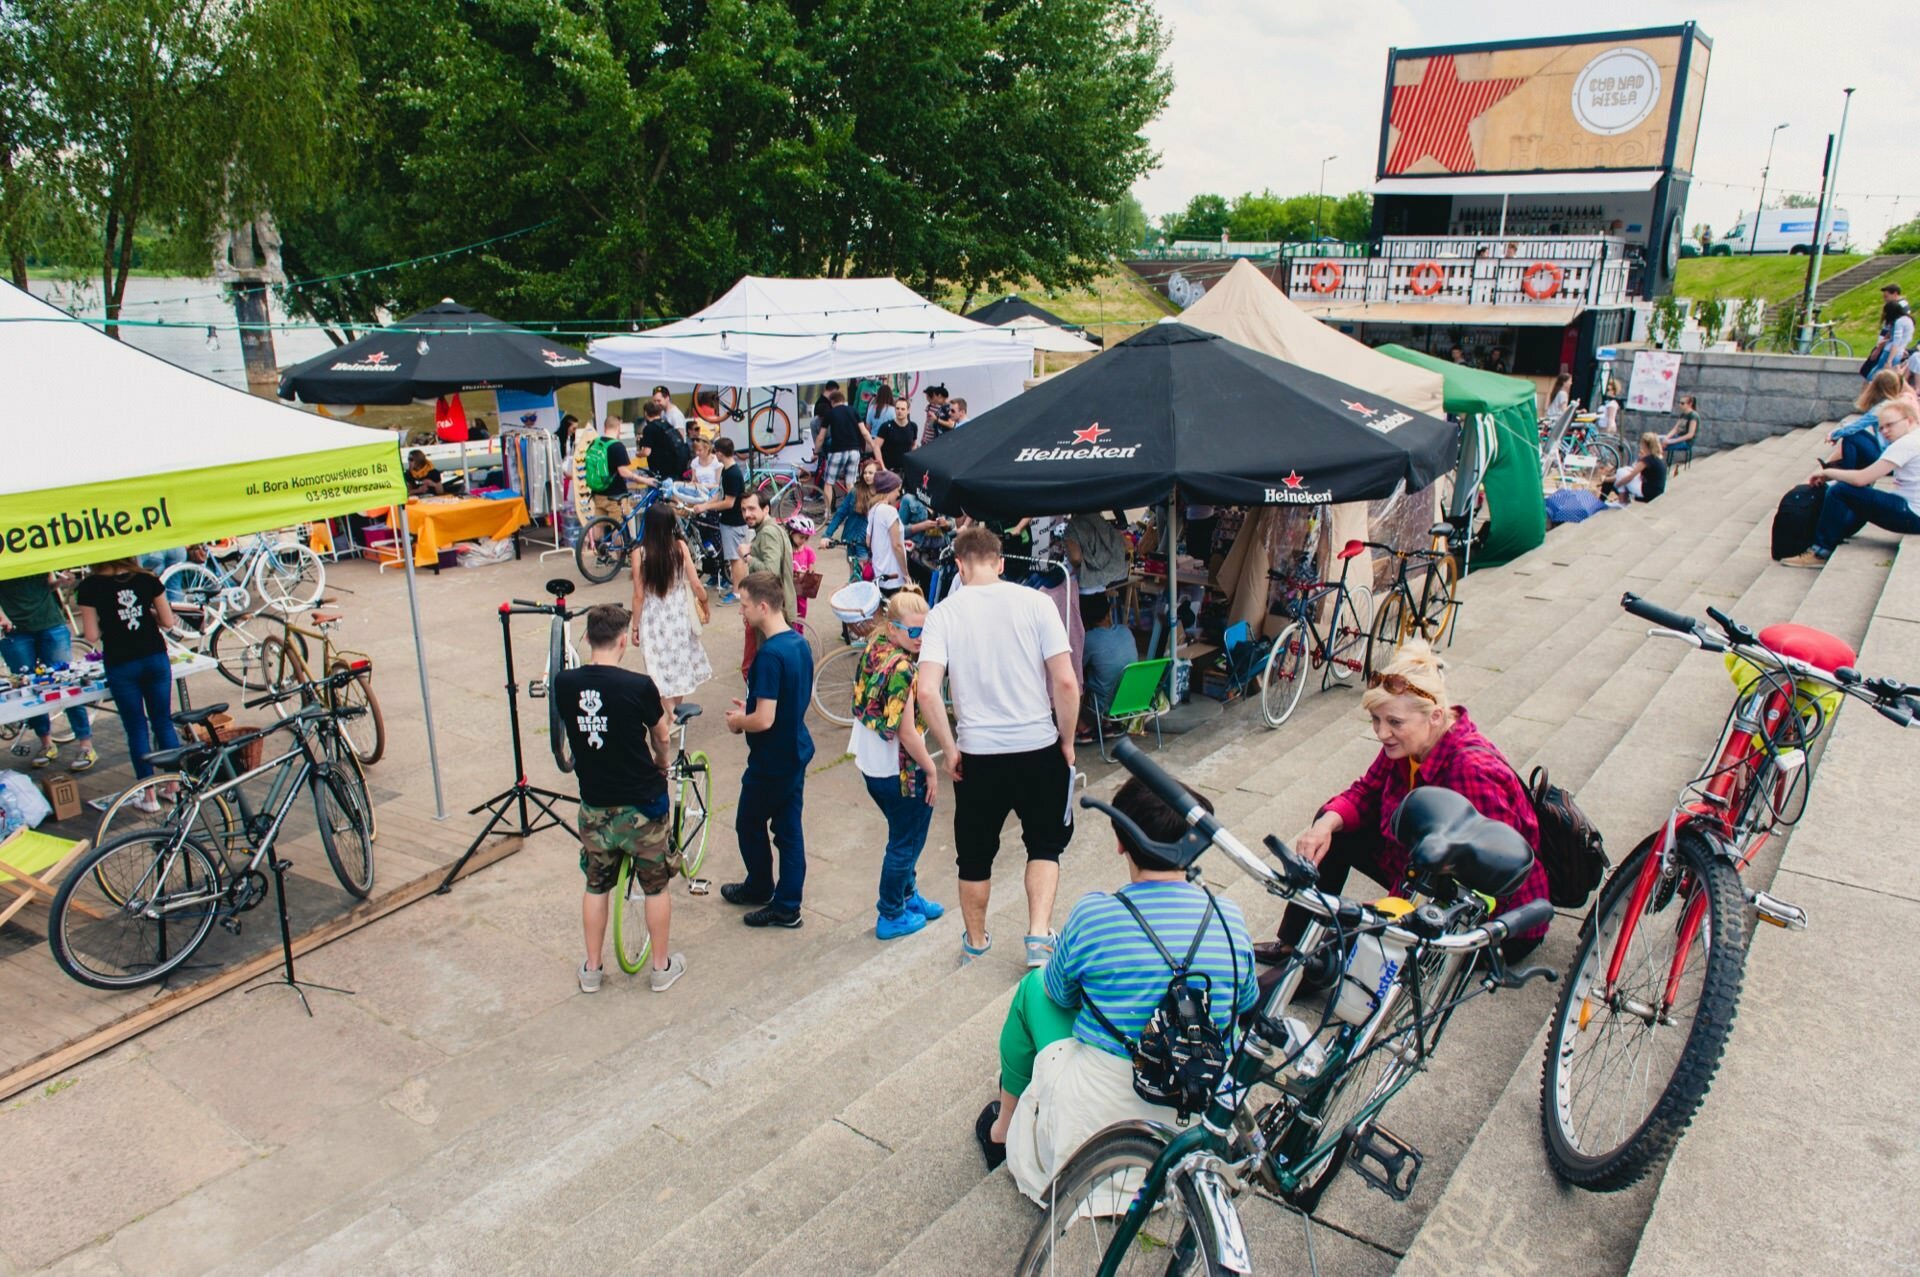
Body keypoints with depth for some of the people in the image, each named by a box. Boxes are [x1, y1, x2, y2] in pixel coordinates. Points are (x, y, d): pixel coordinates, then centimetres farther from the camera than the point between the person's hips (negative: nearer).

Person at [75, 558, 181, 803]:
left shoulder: (90, 587, -7)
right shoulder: (147, 579, 0)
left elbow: (91, 636, -6)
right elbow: (168, 621, 3)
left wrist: (108, 622, 13)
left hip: (120, 665, -2)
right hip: (155, 657, 2)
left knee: (136, 728, 7)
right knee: (164, 722, 13)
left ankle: (149, 795, 11)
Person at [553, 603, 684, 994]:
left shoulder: (564, 684, -9)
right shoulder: (640, 687, -20)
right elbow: (661, 740, -3)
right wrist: (661, 764, 20)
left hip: (594, 804, 4)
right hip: (642, 804, -3)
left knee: (595, 885, 20)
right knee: (656, 886, 14)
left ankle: (591, 969, 31)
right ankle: (662, 967, 26)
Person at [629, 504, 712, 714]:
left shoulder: (640, 554, -14)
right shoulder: (680, 547, -10)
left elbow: (639, 596, -11)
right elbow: (696, 585, -7)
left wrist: (635, 626, 1)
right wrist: (704, 603, 13)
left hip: (654, 620, -3)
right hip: (679, 616, 3)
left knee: (661, 669, 9)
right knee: (679, 663, 21)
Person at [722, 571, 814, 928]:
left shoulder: (769, 654, -26)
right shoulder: (800, 644, 2)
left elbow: (764, 720, -28)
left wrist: (738, 721, -8)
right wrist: (751, 708, 12)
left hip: (771, 760, -8)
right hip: (797, 752, 8)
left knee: (750, 824, 14)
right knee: (789, 828, 13)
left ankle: (760, 888, 34)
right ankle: (787, 905, 21)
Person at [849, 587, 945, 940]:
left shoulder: (873, 647, -1)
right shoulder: (903, 669, -27)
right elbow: (906, 732, -26)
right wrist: (931, 769, -13)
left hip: (871, 763, 8)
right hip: (899, 771, -8)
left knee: (905, 835, 27)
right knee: (905, 842, 11)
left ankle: (908, 895, 44)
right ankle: (891, 917, 25)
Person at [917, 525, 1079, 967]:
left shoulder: (943, 613, -5)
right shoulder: (1035, 602, -6)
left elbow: (926, 692, -15)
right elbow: (1066, 682, -10)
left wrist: (949, 750, -3)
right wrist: (1067, 741, 3)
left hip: (977, 752, 0)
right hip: (1039, 747, 0)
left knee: (976, 853, 19)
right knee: (1045, 843, 21)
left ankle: (975, 941, 35)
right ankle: (1039, 935, 9)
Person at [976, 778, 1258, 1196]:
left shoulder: (1093, 914, -17)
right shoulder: (1231, 919, -8)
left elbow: (1060, 994, 2)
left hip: (1085, 1128, -3)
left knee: (1034, 987, 19)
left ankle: (1004, 1127, 37)